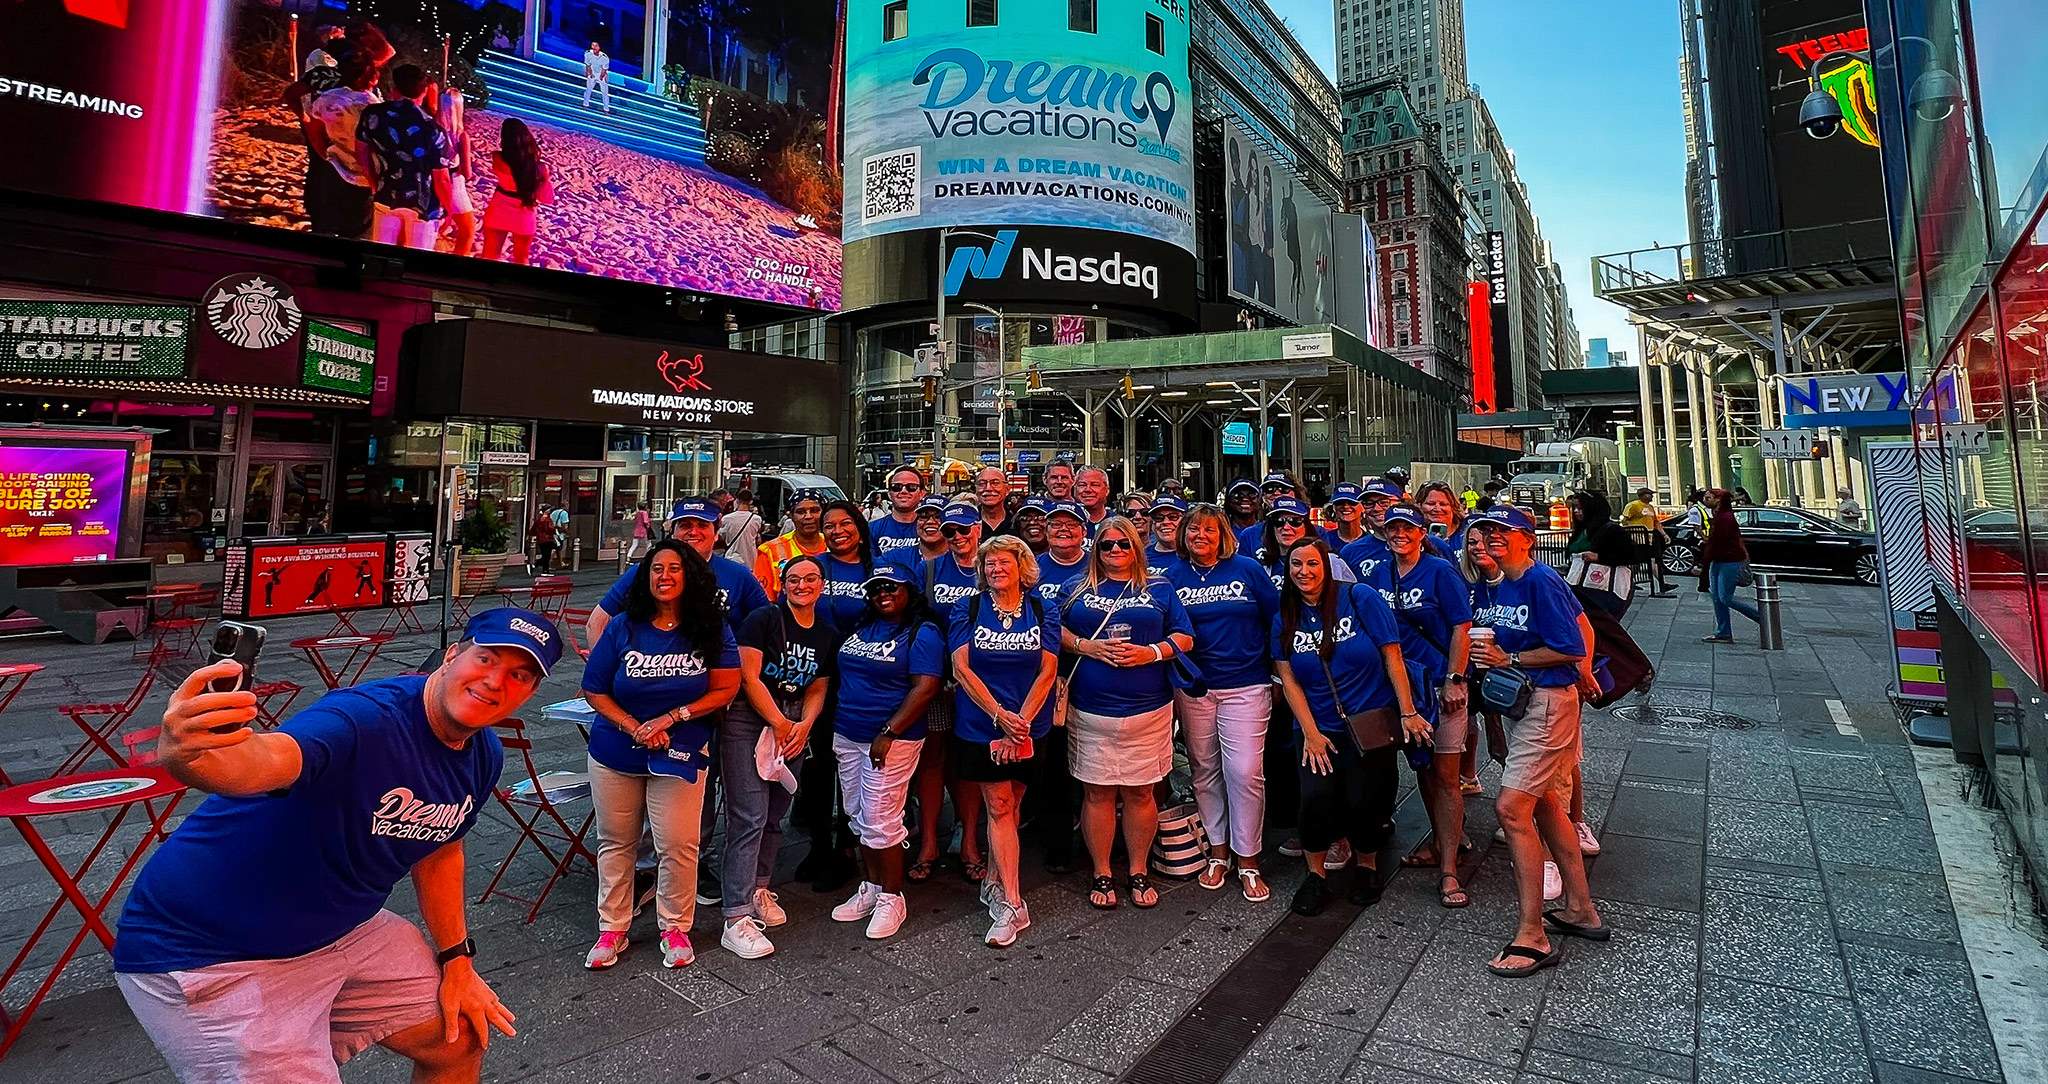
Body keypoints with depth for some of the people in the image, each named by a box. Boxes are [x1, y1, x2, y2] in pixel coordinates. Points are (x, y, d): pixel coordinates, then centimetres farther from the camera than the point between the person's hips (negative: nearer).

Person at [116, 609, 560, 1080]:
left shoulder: (484, 755, -6)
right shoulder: (367, 718, -31)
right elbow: (267, 759, -52)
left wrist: (458, 959, 8)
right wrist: (187, 754, -73)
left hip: (340, 930, 7)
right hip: (212, 954, -7)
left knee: (460, 1037, 12)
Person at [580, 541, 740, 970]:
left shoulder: (712, 630, -6)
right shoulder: (622, 628, -3)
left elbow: (725, 689, -7)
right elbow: (594, 690, -1)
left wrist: (670, 718, -15)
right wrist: (633, 727, -15)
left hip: (680, 755, -2)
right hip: (616, 752, 2)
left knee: (678, 845, 0)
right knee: (615, 842, 13)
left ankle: (676, 929, 21)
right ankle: (612, 928, 31)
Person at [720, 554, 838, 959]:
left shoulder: (829, 635, 7)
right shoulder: (763, 619, -9)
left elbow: (818, 689, 9)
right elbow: (749, 677, -12)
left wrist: (803, 725, -8)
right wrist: (779, 724, -12)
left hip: (794, 724, 5)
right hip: (748, 721, -5)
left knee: (775, 814, 13)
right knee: (749, 816, -9)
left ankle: (758, 890, 33)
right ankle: (737, 920, -4)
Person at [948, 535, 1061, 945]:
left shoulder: (1043, 612, 2)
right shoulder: (968, 609, 0)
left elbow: (1046, 672, -3)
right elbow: (962, 669, -6)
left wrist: (1021, 721, -13)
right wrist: (1000, 716, -14)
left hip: (1028, 727, 1)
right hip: (981, 725, -1)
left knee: (1009, 807, 10)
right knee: (999, 807, -2)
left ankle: (994, 883, 28)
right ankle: (1013, 904, 1)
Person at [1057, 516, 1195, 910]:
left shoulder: (1159, 590, 10)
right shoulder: (1077, 590, 11)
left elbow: (1184, 637, 7)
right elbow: (1055, 631, 6)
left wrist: (1152, 652, -10)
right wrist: (1086, 646, -10)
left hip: (1147, 709, 0)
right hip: (1090, 710, 0)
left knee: (1140, 791, 7)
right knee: (1097, 792, 5)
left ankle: (1139, 873, 24)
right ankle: (1102, 874, 20)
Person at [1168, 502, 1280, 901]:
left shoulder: (1248, 569, 1)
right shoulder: (1172, 577, 5)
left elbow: (1277, 621, 5)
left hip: (1246, 685, -2)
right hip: (1193, 688, 2)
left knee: (1245, 772, -5)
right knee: (1204, 771, 10)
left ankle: (1248, 862, 12)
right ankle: (1218, 853, 27)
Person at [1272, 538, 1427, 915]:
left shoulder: (1360, 598, -9)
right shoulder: (1285, 618, 1)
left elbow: (1392, 656, -6)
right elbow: (1288, 679, 0)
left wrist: (1408, 712, -7)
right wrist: (1311, 734, -5)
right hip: (1319, 728, 2)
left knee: (1362, 801, -6)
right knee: (1316, 797, -14)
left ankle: (1367, 866, 25)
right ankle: (1315, 874, 10)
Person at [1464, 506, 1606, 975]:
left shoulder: (1542, 580, -15)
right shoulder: (1490, 588, 10)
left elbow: (1571, 650, -17)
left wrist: (1509, 660, -17)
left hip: (1547, 701, -9)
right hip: (1516, 701, 9)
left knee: (1511, 807, -13)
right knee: (1544, 805, 16)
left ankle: (1532, 937, -5)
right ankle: (1580, 910, 31)